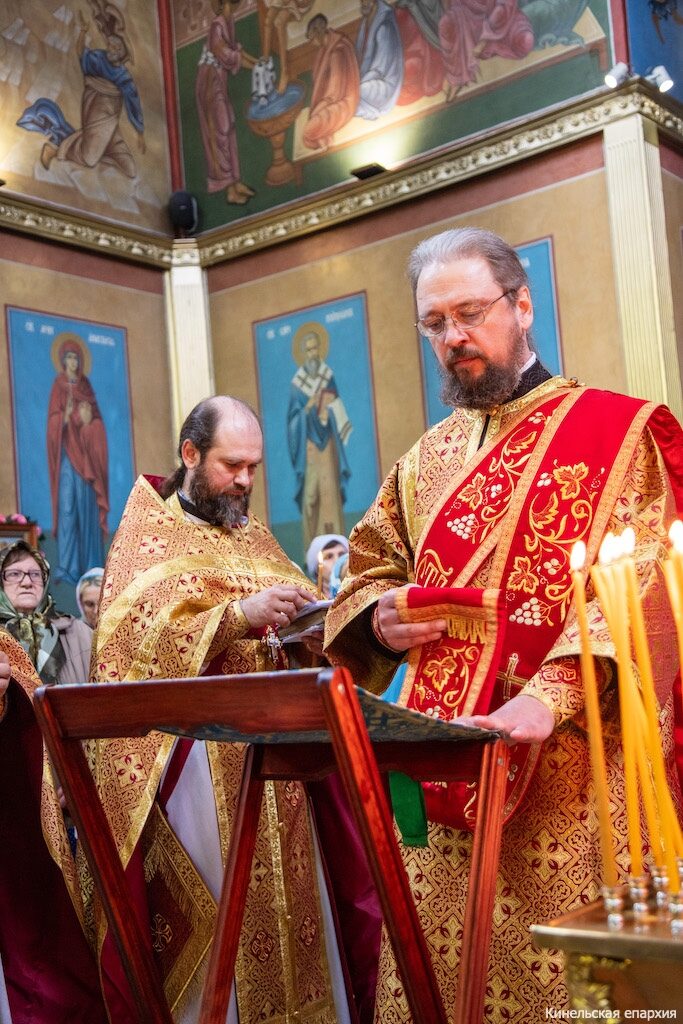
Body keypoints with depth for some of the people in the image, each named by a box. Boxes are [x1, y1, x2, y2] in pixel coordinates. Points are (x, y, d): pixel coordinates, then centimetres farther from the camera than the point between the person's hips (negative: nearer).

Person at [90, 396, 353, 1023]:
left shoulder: (252, 534, 19)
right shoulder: (148, 531, 1)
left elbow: (293, 605, 19)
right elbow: (138, 632, -14)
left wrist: (305, 615, -5)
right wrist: (239, 614, -23)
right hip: (193, 750, -5)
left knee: (284, 892, 5)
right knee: (211, 906, -7)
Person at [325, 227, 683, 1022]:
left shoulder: (617, 433, 1)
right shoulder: (426, 461, 17)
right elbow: (367, 570, 23)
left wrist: (553, 695, -24)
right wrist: (381, 618, -1)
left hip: (571, 765, -4)